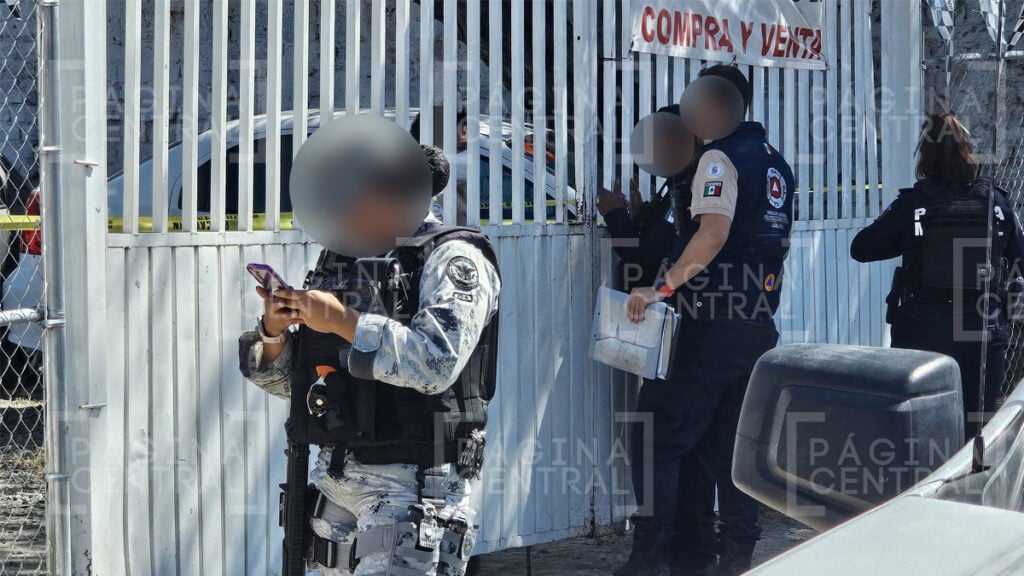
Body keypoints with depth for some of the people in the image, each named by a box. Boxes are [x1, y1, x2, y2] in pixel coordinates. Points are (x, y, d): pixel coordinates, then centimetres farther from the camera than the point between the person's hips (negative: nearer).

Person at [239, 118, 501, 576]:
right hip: (336, 481, 7)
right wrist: (274, 332, -3)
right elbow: (289, 380, 17)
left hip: (412, 487, -7)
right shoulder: (340, 261, 13)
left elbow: (436, 364, -23)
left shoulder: (451, 258, -7)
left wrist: (344, 323, -20)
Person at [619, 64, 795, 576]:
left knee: (657, 437, -3)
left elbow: (712, 234, -24)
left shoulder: (720, 157, -10)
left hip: (712, 323, -8)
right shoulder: (777, 164, 17)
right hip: (760, 327, 8)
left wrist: (662, 287, -24)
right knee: (735, 442, 13)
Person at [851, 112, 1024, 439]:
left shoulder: (912, 204, -8)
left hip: (921, 332, -1)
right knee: (975, 427, 8)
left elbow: (860, 249, -2)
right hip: (982, 331, 1)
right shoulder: (996, 202, -2)